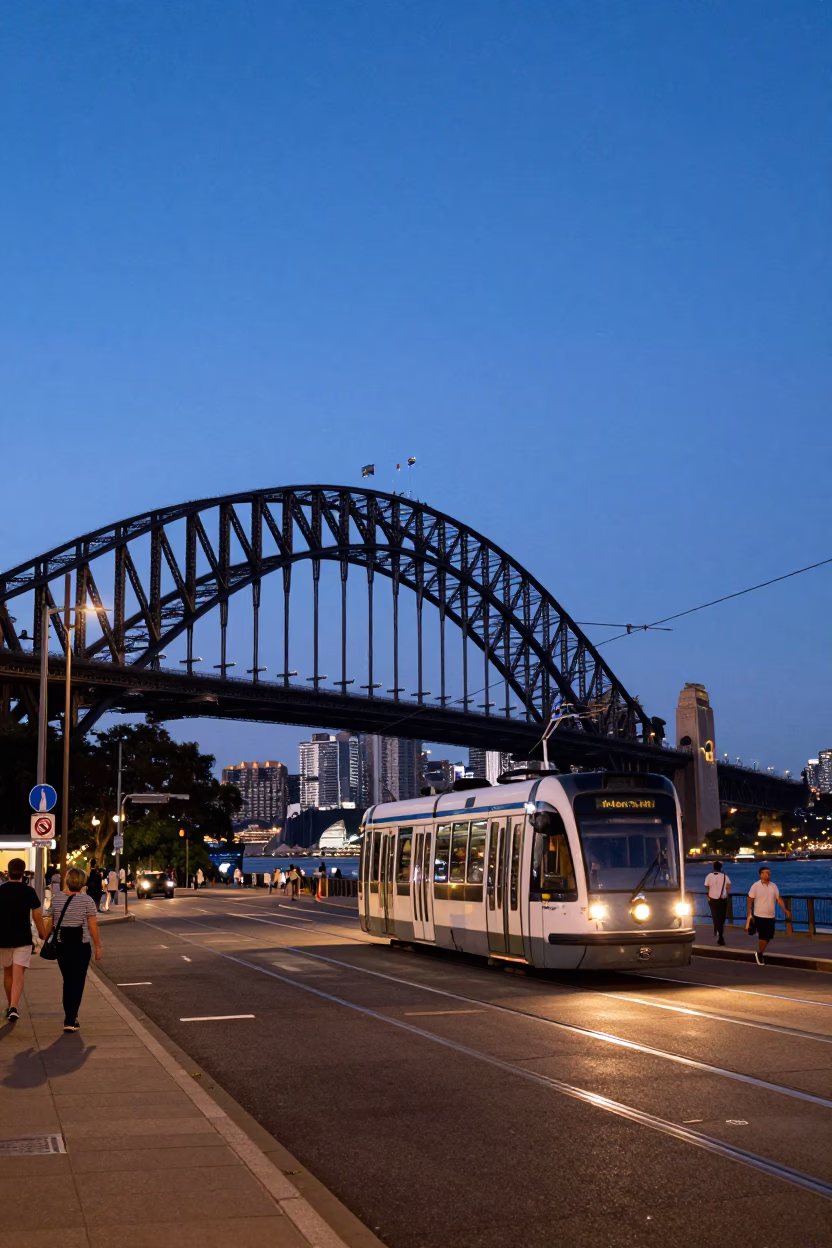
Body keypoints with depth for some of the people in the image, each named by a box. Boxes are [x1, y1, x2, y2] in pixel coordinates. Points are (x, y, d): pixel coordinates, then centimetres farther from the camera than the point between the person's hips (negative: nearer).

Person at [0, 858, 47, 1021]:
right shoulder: (29, 891, -5)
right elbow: (37, 917, -4)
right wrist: (43, 936, 8)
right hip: (23, 939, -2)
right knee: (18, 975, -4)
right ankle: (13, 1008, -19)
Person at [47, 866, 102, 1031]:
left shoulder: (57, 899, 1)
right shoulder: (86, 900, -9)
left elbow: (50, 923, 4)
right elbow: (93, 926, -9)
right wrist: (98, 946, -2)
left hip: (61, 945, 4)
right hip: (81, 946, -4)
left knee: (67, 981, 18)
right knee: (77, 982, 3)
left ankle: (69, 1016, 26)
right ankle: (70, 1021, -3)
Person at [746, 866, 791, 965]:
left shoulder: (773, 886, 5)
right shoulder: (755, 886, -8)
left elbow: (778, 899, 4)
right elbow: (750, 900, -5)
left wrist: (785, 910, -7)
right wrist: (749, 914, -9)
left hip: (771, 916, 5)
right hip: (760, 916, -5)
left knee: (768, 937, 7)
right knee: (763, 937, -7)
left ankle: (760, 953, 28)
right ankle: (760, 954, 15)